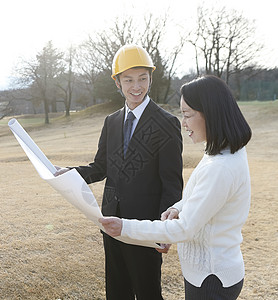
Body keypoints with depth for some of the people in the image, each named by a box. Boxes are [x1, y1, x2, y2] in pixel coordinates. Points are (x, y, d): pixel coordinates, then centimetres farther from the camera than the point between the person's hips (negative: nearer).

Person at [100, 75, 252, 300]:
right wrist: (179, 208, -3)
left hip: (211, 280, -9)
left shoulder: (220, 169, -30)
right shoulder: (231, 152, 1)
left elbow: (184, 229, -26)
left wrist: (126, 227, -20)